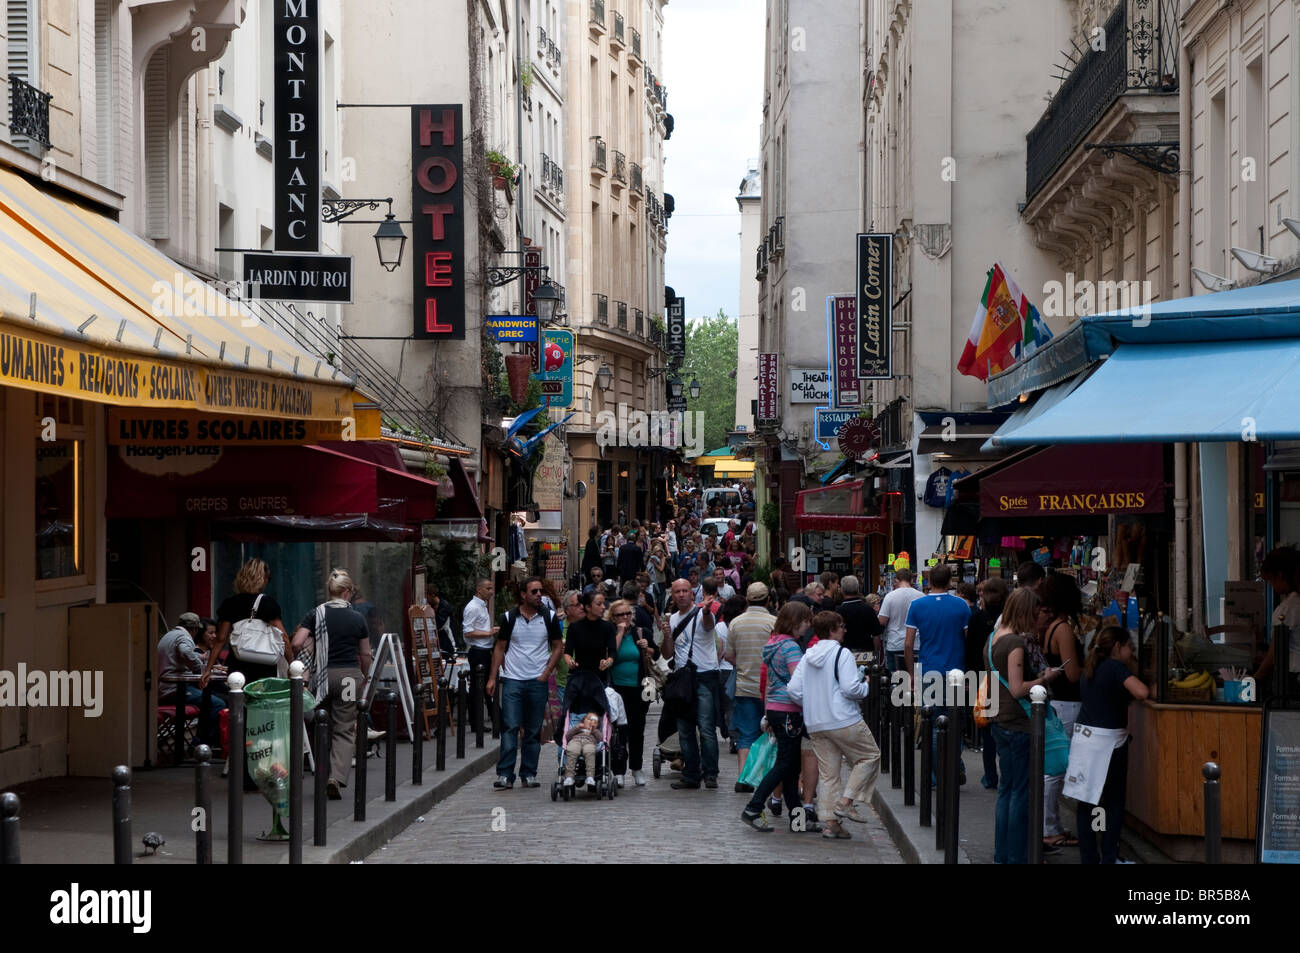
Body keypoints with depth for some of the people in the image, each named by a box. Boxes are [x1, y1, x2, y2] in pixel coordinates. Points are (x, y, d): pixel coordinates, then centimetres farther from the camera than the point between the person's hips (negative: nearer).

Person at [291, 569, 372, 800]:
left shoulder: (315, 614, 1)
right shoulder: (357, 618, 3)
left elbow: (297, 643, -10)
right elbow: (365, 655, 10)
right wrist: (364, 676, 27)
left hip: (322, 676, 1)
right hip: (350, 675, -1)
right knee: (345, 730, 1)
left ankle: (323, 778, 22)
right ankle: (337, 777, -17)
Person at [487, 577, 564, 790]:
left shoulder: (549, 617, 5)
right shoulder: (510, 617, 3)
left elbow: (558, 647, 9)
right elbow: (500, 648, 8)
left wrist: (546, 673, -4)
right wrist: (492, 677, 0)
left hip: (538, 681, 1)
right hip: (512, 679, -1)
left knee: (533, 731, 6)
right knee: (510, 727, -9)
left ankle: (529, 774, 13)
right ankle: (505, 775, -9)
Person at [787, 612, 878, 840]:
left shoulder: (807, 657, 9)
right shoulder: (842, 654, -10)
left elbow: (794, 690, 4)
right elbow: (850, 688, -19)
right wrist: (866, 688, 1)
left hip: (815, 725, 7)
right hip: (844, 720, -7)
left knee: (828, 772, 10)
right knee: (869, 756, 10)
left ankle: (829, 821, 6)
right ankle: (845, 802, 0)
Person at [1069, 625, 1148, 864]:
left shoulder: (1089, 669, 13)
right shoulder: (1116, 667, -11)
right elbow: (1141, 692, -23)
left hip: (1083, 736, 7)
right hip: (1107, 739, -7)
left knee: (1086, 802, 7)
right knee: (1114, 803, 5)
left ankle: (1088, 857, 9)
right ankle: (1109, 857, 5)